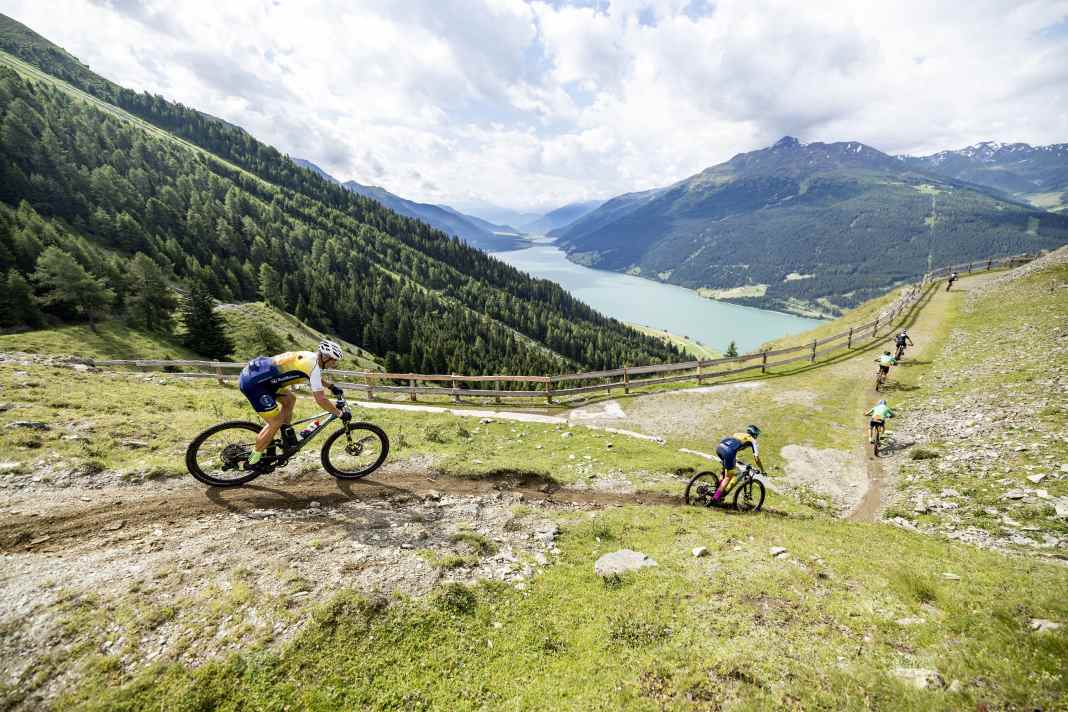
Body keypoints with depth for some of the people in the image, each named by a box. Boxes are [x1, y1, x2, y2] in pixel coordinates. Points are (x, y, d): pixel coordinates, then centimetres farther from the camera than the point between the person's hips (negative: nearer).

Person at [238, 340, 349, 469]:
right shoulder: (313, 365, -17)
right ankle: (253, 460, 10)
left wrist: (331, 386, 33)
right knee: (276, 422, -4)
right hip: (252, 382, -10)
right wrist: (340, 413, -10)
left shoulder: (309, 356, 10)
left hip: (253, 372, 10)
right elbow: (320, 399, -19)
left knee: (289, 400, 17)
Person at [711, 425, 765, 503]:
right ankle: (716, 498, 3)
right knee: (729, 476, 8)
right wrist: (762, 470, 28)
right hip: (728, 451, -6)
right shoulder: (752, 440, 22)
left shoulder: (737, 434, 37)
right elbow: (756, 457, 16)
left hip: (719, 447, 6)